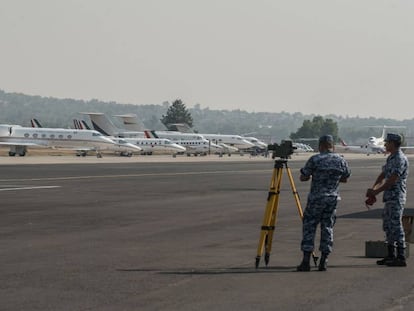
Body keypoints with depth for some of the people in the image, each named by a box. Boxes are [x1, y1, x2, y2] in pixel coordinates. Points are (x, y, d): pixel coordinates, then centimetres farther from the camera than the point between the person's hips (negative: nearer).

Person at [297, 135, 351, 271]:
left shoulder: (315, 160, -8)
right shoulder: (341, 161, 2)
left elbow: (303, 178, -3)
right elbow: (345, 179, 16)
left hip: (316, 198, -3)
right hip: (332, 199, 3)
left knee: (309, 227, 4)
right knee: (327, 227, 9)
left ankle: (306, 261, -1)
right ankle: (323, 261, 5)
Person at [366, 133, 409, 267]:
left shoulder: (400, 159, -15)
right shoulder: (390, 158, 17)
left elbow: (392, 180, -20)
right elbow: (383, 175, 16)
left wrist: (375, 192, -14)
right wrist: (373, 189, 0)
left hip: (396, 197, -10)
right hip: (389, 197, 10)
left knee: (396, 226, -11)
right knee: (388, 226, 13)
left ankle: (401, 257, -11)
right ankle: (391, 256, 19)